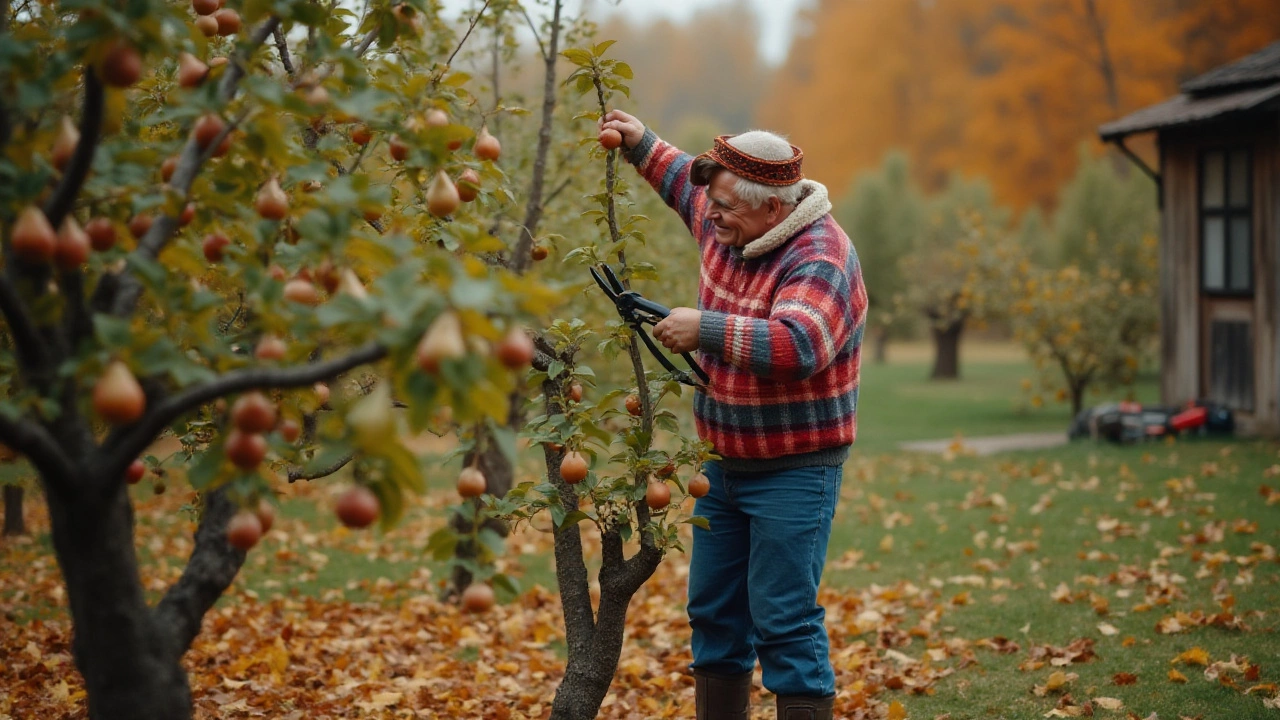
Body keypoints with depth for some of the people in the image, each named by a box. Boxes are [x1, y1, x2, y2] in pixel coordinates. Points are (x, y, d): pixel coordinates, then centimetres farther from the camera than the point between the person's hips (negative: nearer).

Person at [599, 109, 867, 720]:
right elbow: (688, 186, 28)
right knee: (714, 612, 14)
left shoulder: (820, 260, -22)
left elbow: (796, 346, -39)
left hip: (793, 471, -9)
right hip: (725, 461, 9)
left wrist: (704, 329, -33)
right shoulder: (729, 228, 4)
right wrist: (642, 146, 21)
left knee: (786, 623, -9)